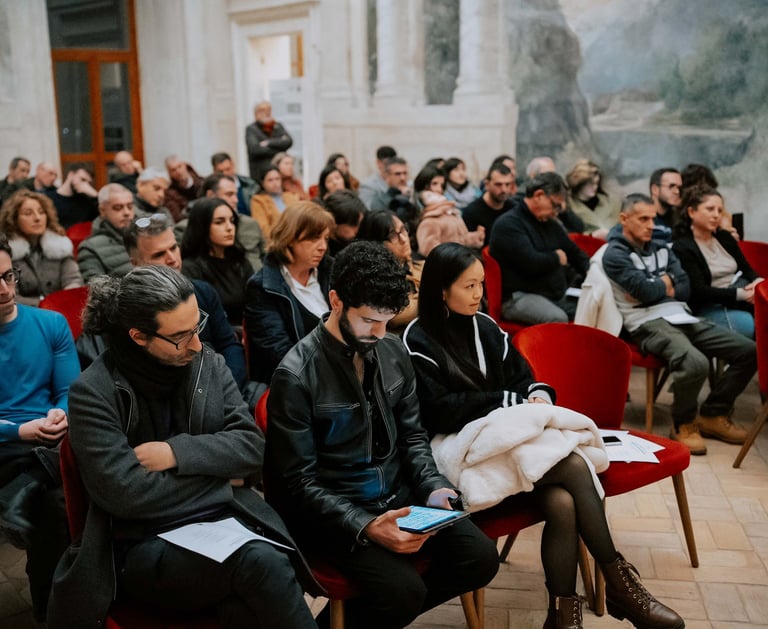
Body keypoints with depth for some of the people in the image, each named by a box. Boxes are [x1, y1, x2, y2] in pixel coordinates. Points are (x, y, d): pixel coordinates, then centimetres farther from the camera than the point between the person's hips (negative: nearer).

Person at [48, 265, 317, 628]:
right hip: (145, 545, -3)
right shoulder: (93, 393, -7)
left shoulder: (209, 364, 6)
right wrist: (220, 479, -6)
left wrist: (178, 452, -13)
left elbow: (252, 448, 2)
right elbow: (124, 493, -15)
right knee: (261, 564, -33)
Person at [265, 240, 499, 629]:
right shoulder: (296, 375, -17)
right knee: (404, 591, -25)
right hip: (333, 511, -6)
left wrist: (432, 486, -6)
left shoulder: (393, 352, 2)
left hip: (399, 496, 7)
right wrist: (365, 526, -27)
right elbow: (299, 481, -16)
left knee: (480, 558, -7)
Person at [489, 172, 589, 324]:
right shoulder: (508, 224, -8)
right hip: (521, 297, -8)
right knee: (557, 319, -36)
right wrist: (556, 257, -1)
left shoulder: (551, 224, 19)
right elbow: (532, 264, -21)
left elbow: (574, 252, 31)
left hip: (559, 295, 8)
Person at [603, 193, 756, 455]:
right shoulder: (615, 254, -3)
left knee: (748, 351, -3)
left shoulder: (661, 248, 20)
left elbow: (685, 289, 11)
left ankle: (713, 414, 10)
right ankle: (684, 424, -8)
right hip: (648, 323, -8)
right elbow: (645, 291, -15)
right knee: (695, 363, -35)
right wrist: (665, 282, 5)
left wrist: (656, 287, -5)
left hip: (681, 317, 8)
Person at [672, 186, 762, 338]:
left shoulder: (725, 237, 17)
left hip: (743, 298, 7)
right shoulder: (682, 248, -6)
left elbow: (746, 269, 19)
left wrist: (758, 281, -7)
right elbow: (699, 291, -13)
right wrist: (741, 294, -19)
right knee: (751, 325, -33)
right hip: (711, 307, -7)